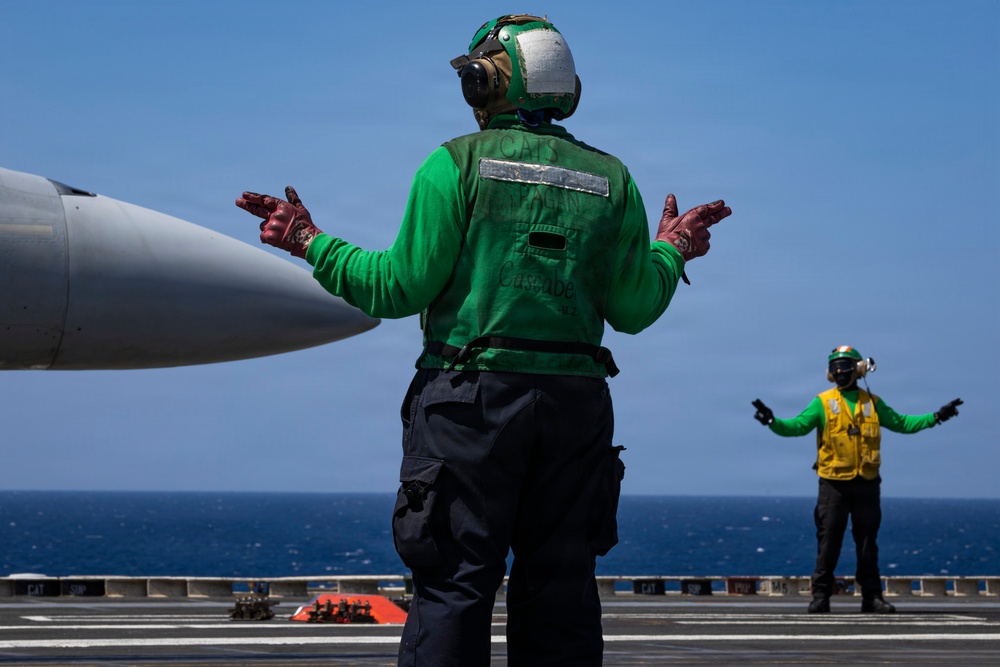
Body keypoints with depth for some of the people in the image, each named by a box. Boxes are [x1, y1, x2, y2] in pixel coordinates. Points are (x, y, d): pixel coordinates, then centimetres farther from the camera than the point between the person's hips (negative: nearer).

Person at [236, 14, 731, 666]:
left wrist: (311, 244, 8)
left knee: (454, 586, -3)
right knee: (559, 589, 8)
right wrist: (670, 253, 29)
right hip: (576, 399, 3)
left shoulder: (458, 163, -1)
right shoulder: (610, 179, 10)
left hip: (472, 398, -3)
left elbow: (402, 286, -4)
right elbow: (633, 310, 10)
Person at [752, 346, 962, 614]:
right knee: (828, 541, -3)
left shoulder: (873, 403, 11)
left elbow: (902, 423, 18)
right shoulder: (823, 403, 3)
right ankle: (820, 596, 0)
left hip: (866, 482, 2)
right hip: (833, 482, -2)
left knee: (867, 542, 6)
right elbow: (798, 426, -6)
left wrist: (935, 417, 12)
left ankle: (872, 597, 10)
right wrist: (772, 422, -24)